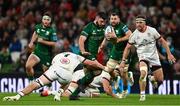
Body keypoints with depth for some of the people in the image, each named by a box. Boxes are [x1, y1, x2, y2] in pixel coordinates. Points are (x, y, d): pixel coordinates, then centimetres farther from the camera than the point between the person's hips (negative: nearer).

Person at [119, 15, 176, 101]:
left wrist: (169, 54, -4)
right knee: (143, 73, -31)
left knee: (160, 80, -1)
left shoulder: (152, 30, -8)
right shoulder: (134, 34, -6)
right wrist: (123, 61, -3)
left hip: (154, 57, 1)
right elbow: (127, 48, 3)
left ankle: (152, 78, 36)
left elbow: (162, 41, 0)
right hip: (143, 57, -1)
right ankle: (142, 95, -18)